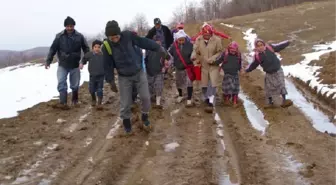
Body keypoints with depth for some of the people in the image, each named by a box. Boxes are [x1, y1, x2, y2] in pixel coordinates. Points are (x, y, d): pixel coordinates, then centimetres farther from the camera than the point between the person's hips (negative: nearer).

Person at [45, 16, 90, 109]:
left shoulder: (79, 36, -5)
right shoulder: (59, 36, -7)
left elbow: (86, 49, 3)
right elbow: (53, 49, -3)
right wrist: (48, 61, -8)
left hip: (75, 65, 1)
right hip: (62, 65, -1)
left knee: (75, 84, 11)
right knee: (61, 83, -12)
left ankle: (75, 100, 33)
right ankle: (63, 102, -12)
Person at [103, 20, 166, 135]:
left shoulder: (128, 36, -15)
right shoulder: (106, 47, -15)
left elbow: (144, 42, -7)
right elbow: (108, 65, -6)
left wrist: (158, 48, -5)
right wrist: (111, 81, -4)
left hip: (139, 73, 1)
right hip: (124, 77, -1)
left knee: (145, 97, 1)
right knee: (125, 103, 2)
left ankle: (144, 117, 27)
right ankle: (126, 122, 25)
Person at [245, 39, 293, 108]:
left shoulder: (270, 48, -9)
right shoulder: (257, 56, -9)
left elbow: (279, 46, 1)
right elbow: (253, 65, 4)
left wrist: (287, 43, -4)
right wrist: (247, 70, 6)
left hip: (278, 71, -1)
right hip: (269, 74, 1)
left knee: (282, 85, -2)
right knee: (269, 88, 6)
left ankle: (284, 100, 6)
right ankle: (270, 102, 22)